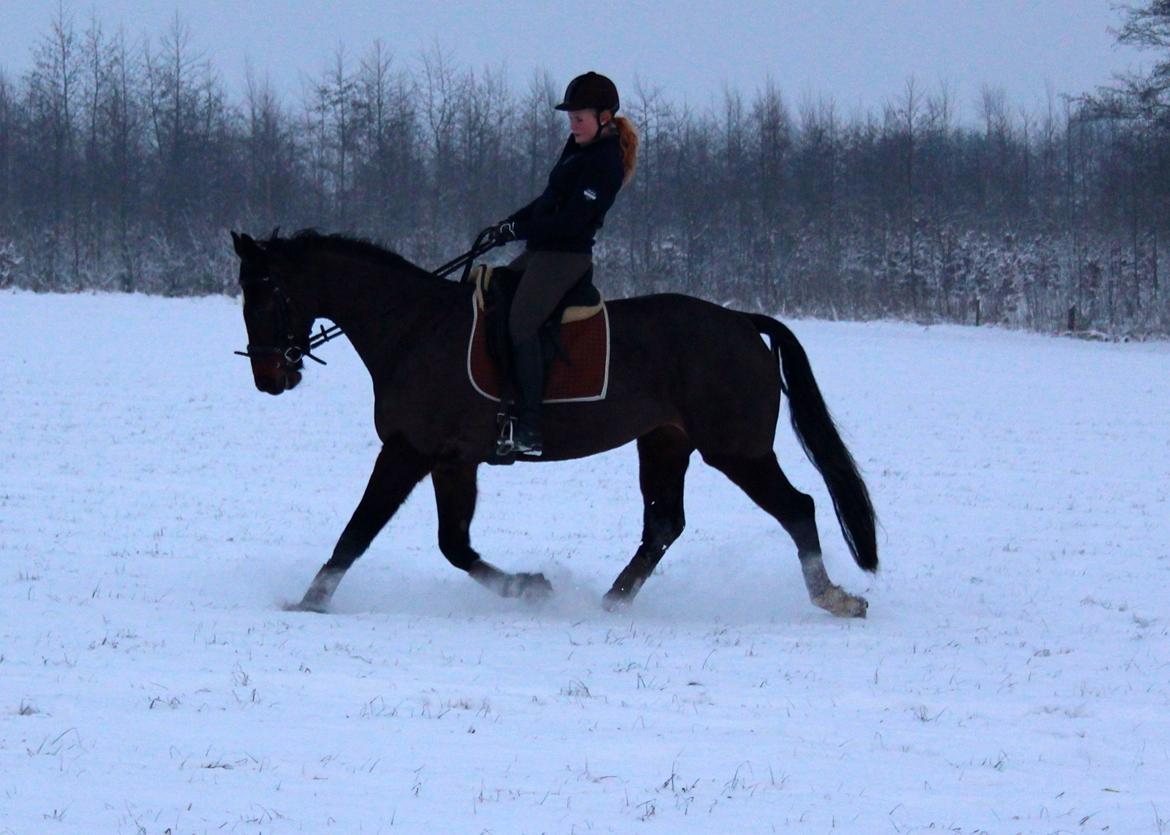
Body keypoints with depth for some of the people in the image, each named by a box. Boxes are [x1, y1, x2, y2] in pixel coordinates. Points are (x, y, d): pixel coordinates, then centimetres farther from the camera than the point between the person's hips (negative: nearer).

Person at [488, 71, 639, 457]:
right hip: (542, 251, 11)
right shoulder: (578, 148, 15)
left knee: (520, 323, -24)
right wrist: (508, 224, 9)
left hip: (566, 255, -11)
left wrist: (517, 230, -16)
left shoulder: (604, 164, -16)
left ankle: (528, 429, -27)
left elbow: (570, 220, -22)